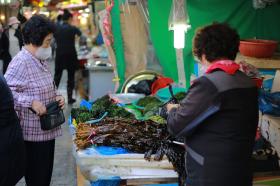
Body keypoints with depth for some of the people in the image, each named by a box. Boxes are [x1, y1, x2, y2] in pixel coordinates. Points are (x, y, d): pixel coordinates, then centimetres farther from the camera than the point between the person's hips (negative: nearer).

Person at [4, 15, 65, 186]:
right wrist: (31, 102, -29)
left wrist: (57, 96, 5)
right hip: (33, 134, -9)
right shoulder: (21, 63, -18)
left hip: (47, 131, 9)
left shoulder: (41, 60, 11)